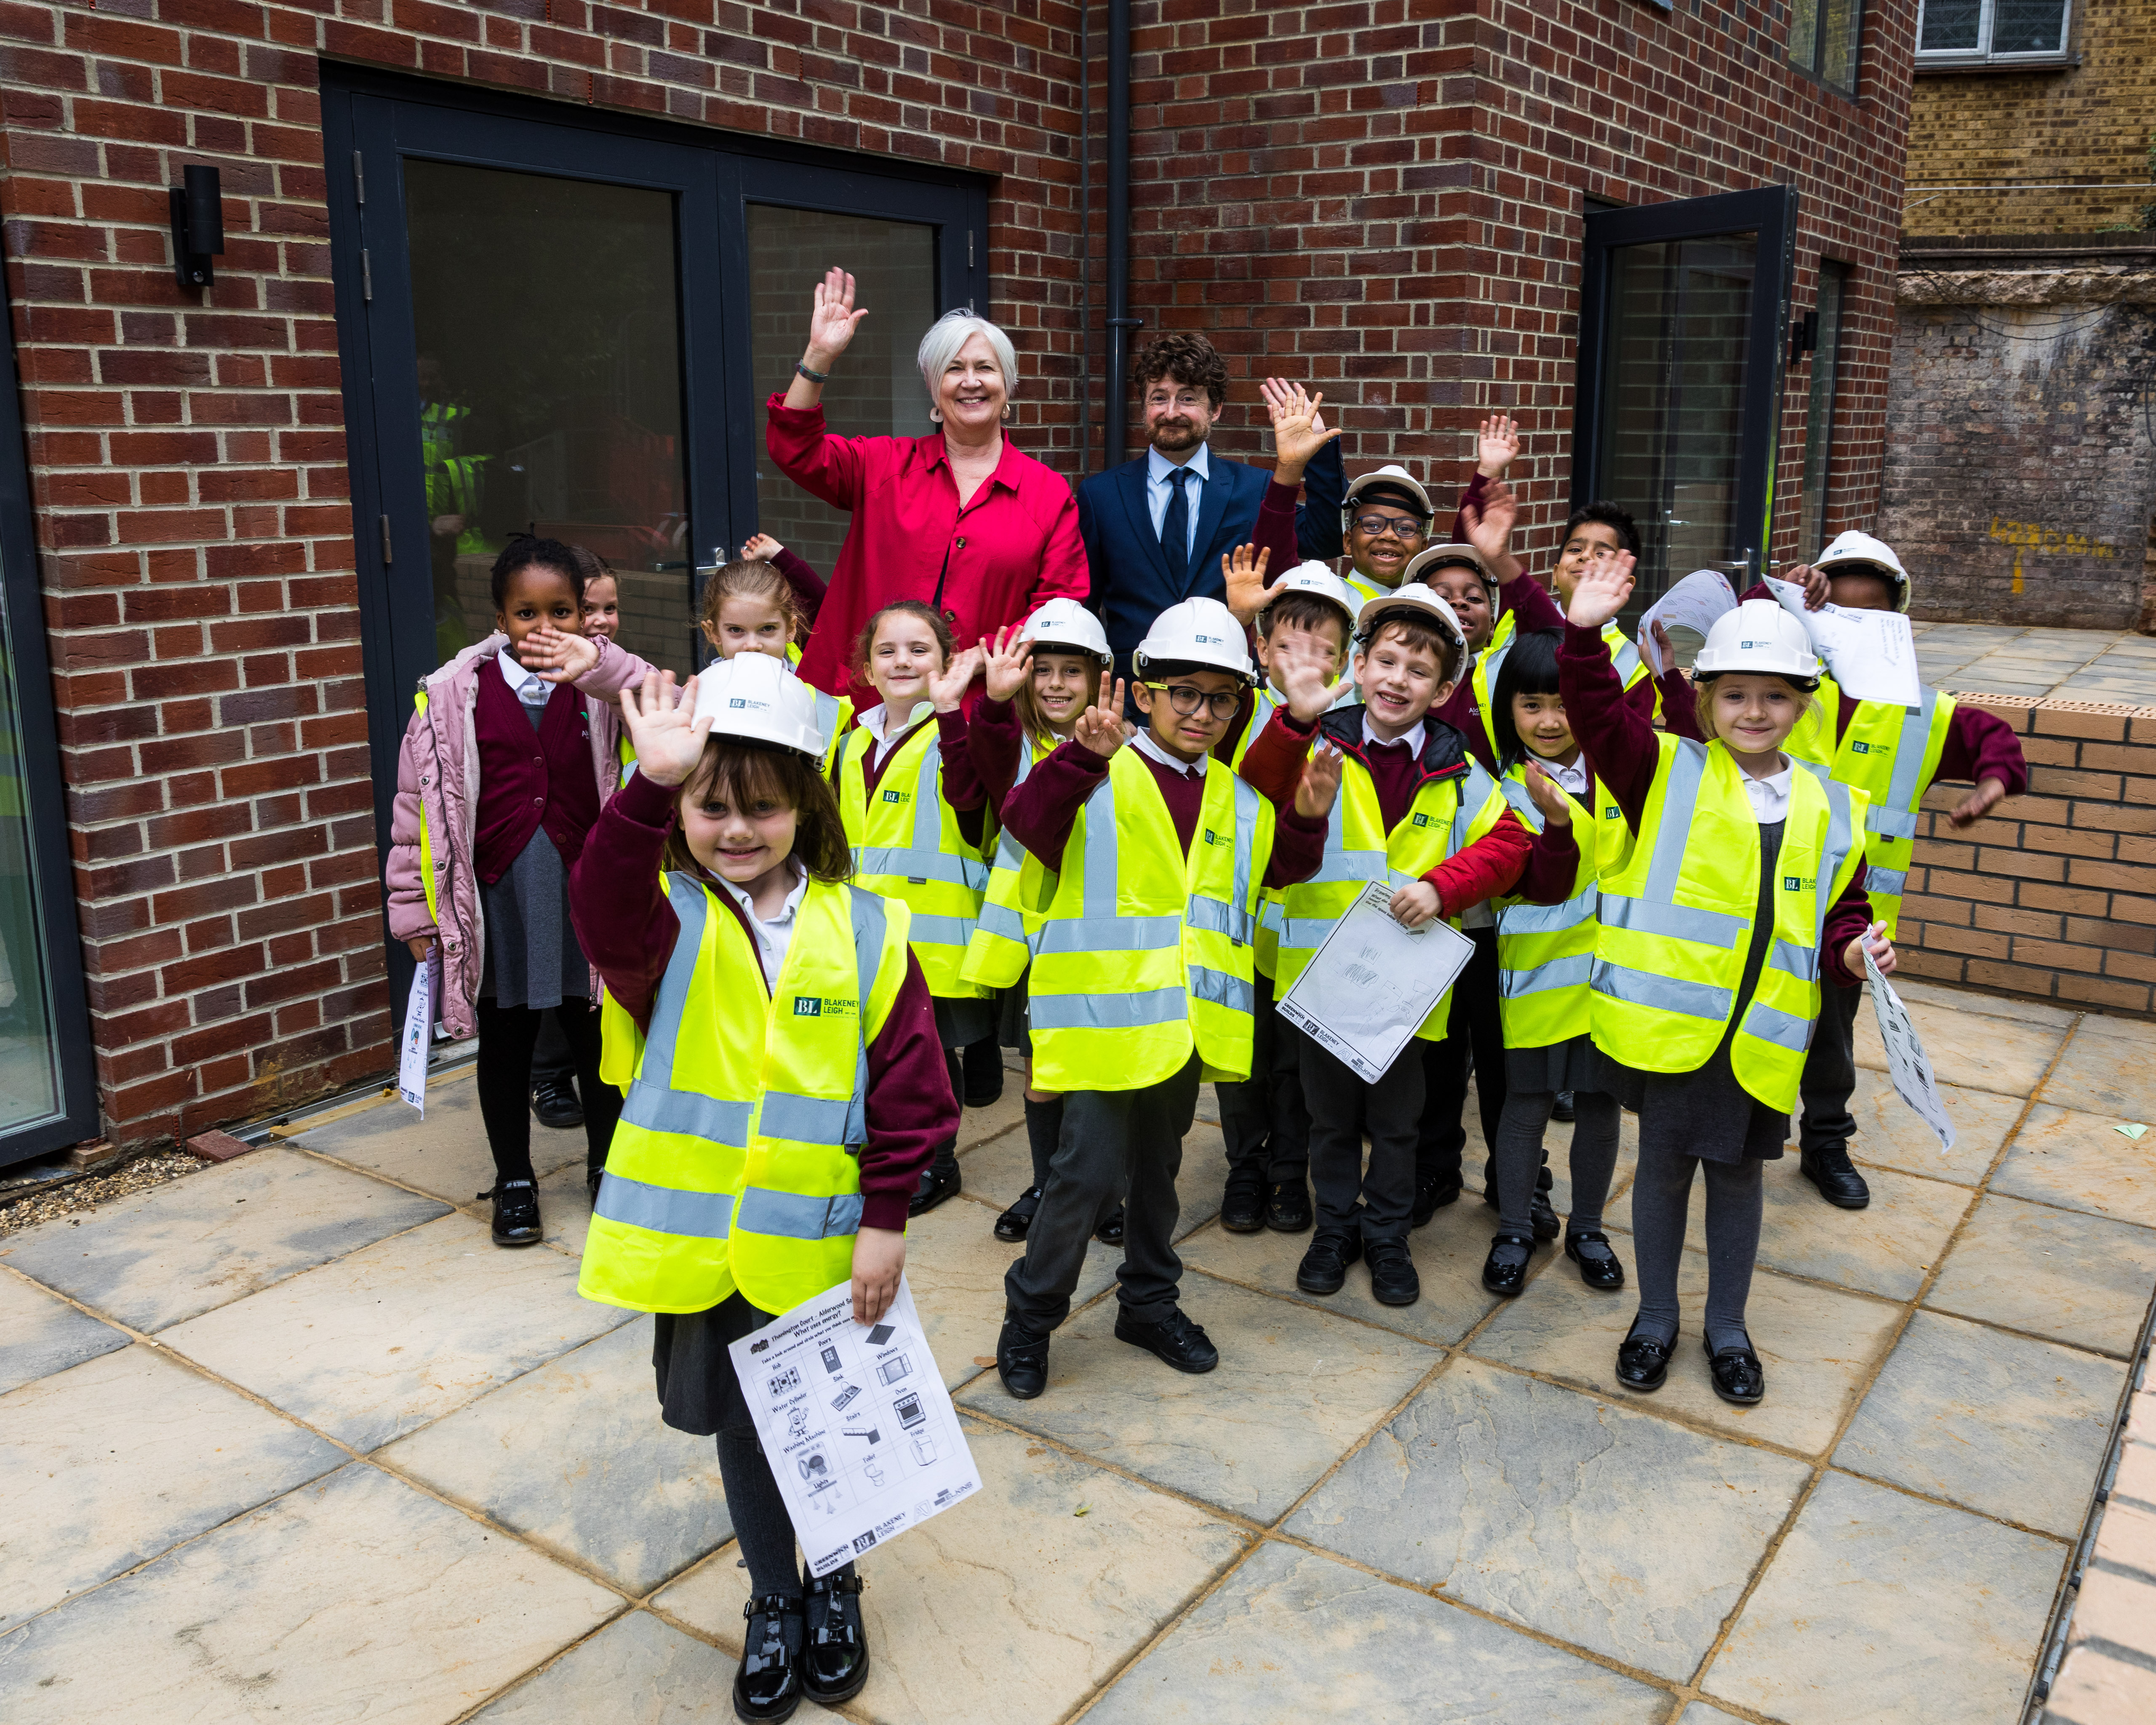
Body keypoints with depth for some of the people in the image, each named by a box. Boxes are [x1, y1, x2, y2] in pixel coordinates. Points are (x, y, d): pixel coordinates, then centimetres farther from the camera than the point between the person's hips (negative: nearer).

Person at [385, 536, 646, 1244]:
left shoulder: (602, 682, -4)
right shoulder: (454, 694, -4)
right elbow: (420, 801, 1)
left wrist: (601, 665, -36)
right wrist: (415, 908, 2)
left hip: (585, 892, 0)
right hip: (497, 894, 0)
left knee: (597, 1035, 14)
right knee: (504, 1041, 14)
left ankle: (608, 1163, 35)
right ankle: (514, 1180, 32)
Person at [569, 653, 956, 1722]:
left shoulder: (861, 929, -6)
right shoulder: (664, 918, -7)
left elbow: (908, 1083, -4)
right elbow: (607, 916, -33)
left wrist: (886, 1219, -7)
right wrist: (651, 789, -48)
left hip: (821, 1243, 0)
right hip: (697, 1240, 1)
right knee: (740, 1427, 18)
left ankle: (835, 1591, 43)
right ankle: (774, 1604, 41)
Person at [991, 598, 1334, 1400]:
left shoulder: (1235, 799, 12)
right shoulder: (1101, 776, -9)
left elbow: (1277, 868, 18)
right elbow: (1026, 819, -25)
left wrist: (1307, 819, -2)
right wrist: (1084, 756, -41)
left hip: (1186, 1017, 6)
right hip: (1105, 1008, -6)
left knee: (1158, 1165, 20)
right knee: (1090, 1169, -6)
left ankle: (1149, 1302, 37)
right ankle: (1030, 1316, 14)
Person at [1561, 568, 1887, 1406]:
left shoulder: (1831, 809, 7)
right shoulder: (1667, 774, -1)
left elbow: (1841, 912, 13)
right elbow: (1599, 714, -15)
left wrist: (1853, 951, -7)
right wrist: (1585, 636, -28)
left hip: (1760, 1037, 2)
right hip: (1667, 1016, -2)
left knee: (1738, 1174, 15)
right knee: (1664, 1165, 11)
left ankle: (1728, 1329, 34)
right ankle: (1655, 1319, 30)